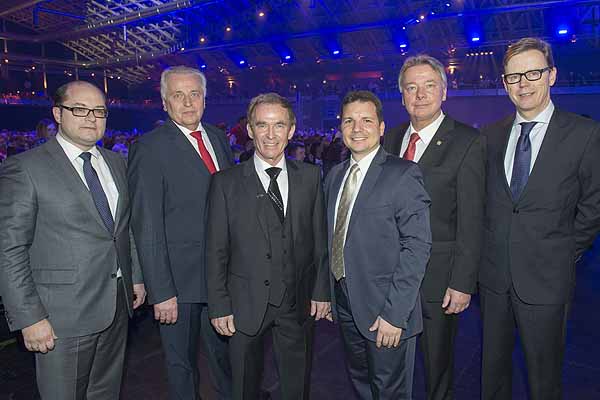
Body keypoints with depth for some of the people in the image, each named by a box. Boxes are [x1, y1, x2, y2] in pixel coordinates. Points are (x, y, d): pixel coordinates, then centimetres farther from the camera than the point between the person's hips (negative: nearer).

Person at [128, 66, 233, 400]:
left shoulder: (219, 139, 7)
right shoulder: (150, 148, -12)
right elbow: (147, 226, -15)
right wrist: (161, 292, -18)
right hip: (180, 278, -5)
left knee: (226, 354, 23)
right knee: (182, 363, 15)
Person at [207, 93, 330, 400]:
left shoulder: (310, 177, 1)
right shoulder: (226, 182, -5)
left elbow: (320, 239, 3)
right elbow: (216, 250, -4)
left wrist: (321, 291, 2)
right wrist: (219, 306, -5)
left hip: (298, 303, 2)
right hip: (246, 304, -1)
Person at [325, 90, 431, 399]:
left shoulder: (403, 174, -13)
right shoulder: (334, 175, 9)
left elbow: (417, 246, -17)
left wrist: (394, 312, -20)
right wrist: (329, 293, 7)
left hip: (384, 307, -6)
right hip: (344, 302, 6)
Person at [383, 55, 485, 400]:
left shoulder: (468, 142, -9)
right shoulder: (390, 139, 6)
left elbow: (471, 219, -12)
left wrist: (463, 283, -14)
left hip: (438, 278, -4)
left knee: (439, 367, 17)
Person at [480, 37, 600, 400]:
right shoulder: (492, 135, 4)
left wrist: (566, 254, 1)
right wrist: (493, 248, 5)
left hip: (545, 278, -3)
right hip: (494, 275, 3)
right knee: (493, 365, 19)